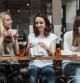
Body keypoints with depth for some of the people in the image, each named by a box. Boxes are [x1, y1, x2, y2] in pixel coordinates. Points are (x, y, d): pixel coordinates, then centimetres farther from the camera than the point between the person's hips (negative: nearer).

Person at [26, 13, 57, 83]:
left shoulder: (52, 36, 7)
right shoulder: (31, 35, 13)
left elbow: (52, 54, 0)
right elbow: (28, 54, 13)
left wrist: (47, 47, -21)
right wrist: (28, 47, -9)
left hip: (47, 64, -1)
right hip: (34, 64, 1)